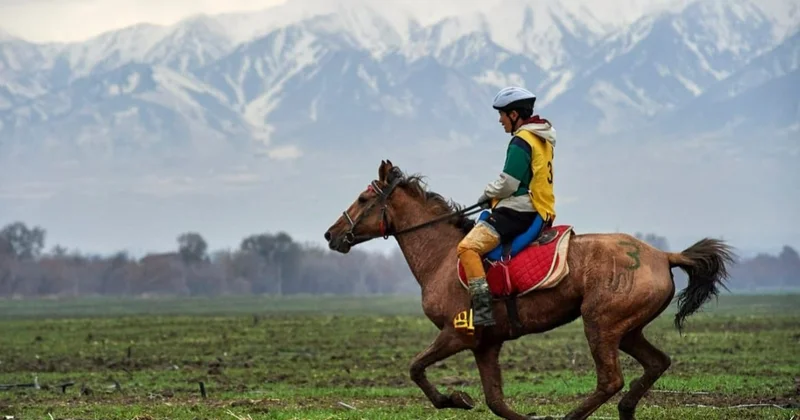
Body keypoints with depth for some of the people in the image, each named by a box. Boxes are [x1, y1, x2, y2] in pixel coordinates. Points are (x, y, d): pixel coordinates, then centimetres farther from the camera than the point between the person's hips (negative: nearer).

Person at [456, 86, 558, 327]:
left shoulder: (521, 141, -15)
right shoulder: (543, 140, 16)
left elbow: (508, 184, -18)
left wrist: (487, 195, 1)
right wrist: (494, 196, 18)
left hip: (518, 212, -11)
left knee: (468, 247, -20)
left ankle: (483, 309, -29)